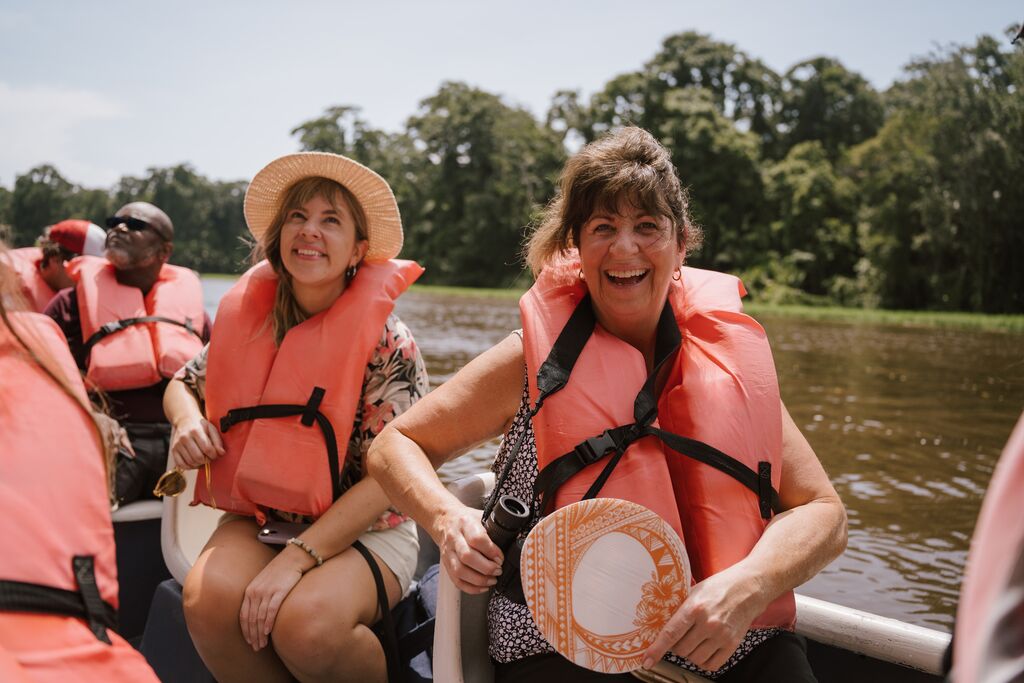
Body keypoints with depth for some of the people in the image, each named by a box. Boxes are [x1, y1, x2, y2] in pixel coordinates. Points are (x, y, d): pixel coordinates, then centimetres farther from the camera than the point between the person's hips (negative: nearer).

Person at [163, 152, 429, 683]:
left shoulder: (386, 342, -13)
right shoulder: (247, 317, 1)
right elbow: (184, 383, 19)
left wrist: (296, 557, -24)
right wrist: (188, 420, -6)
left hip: (364, 530, -3)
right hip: (260, 518, 4)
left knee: (307, 623, -32)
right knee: (208, 597, -27)